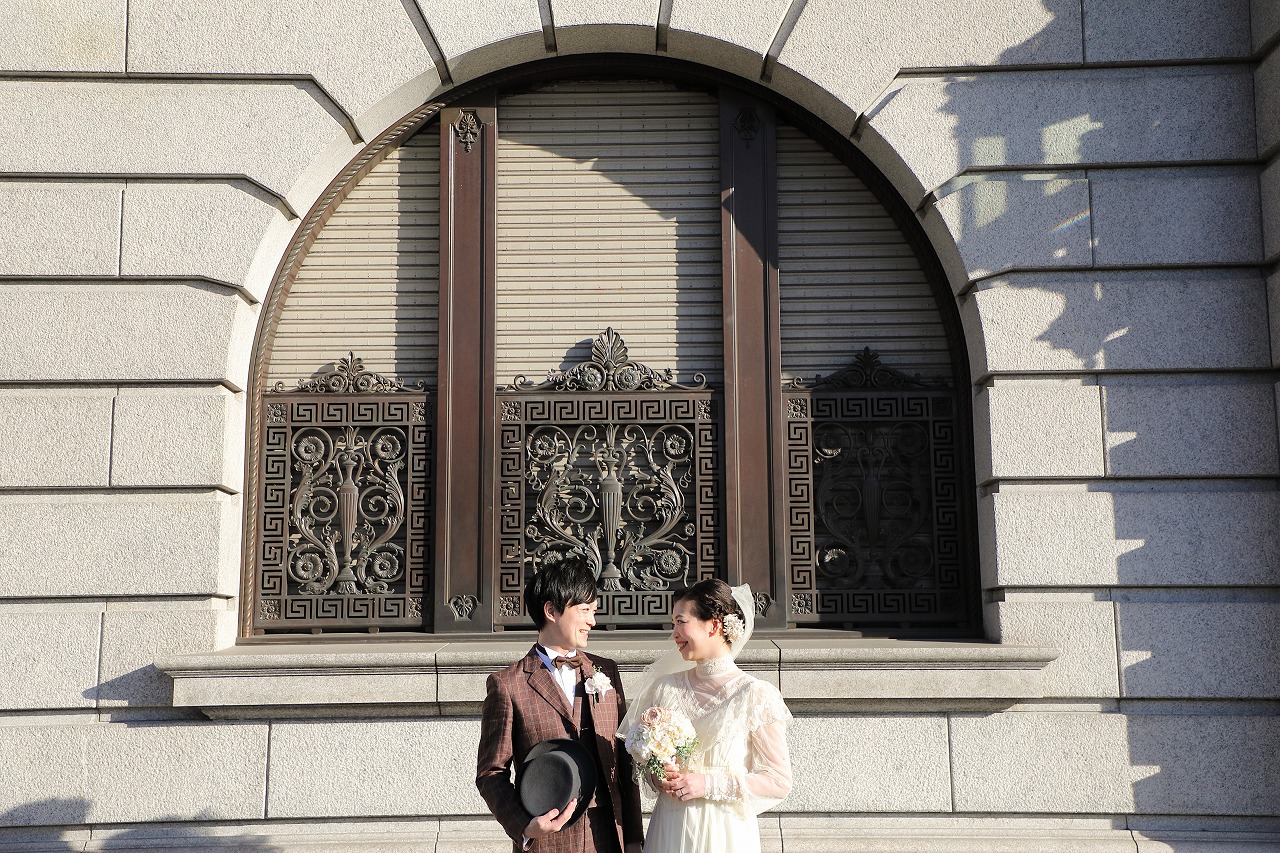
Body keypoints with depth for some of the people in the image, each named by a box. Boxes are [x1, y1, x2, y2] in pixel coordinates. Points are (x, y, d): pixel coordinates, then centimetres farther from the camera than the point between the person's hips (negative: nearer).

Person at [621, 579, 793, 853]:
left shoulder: (756, 695, -12)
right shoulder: (665, 686, 0)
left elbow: (779, 782, -11)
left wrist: (708, 784, -17)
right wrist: (656, 777, -8)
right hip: (668, 829, 4)